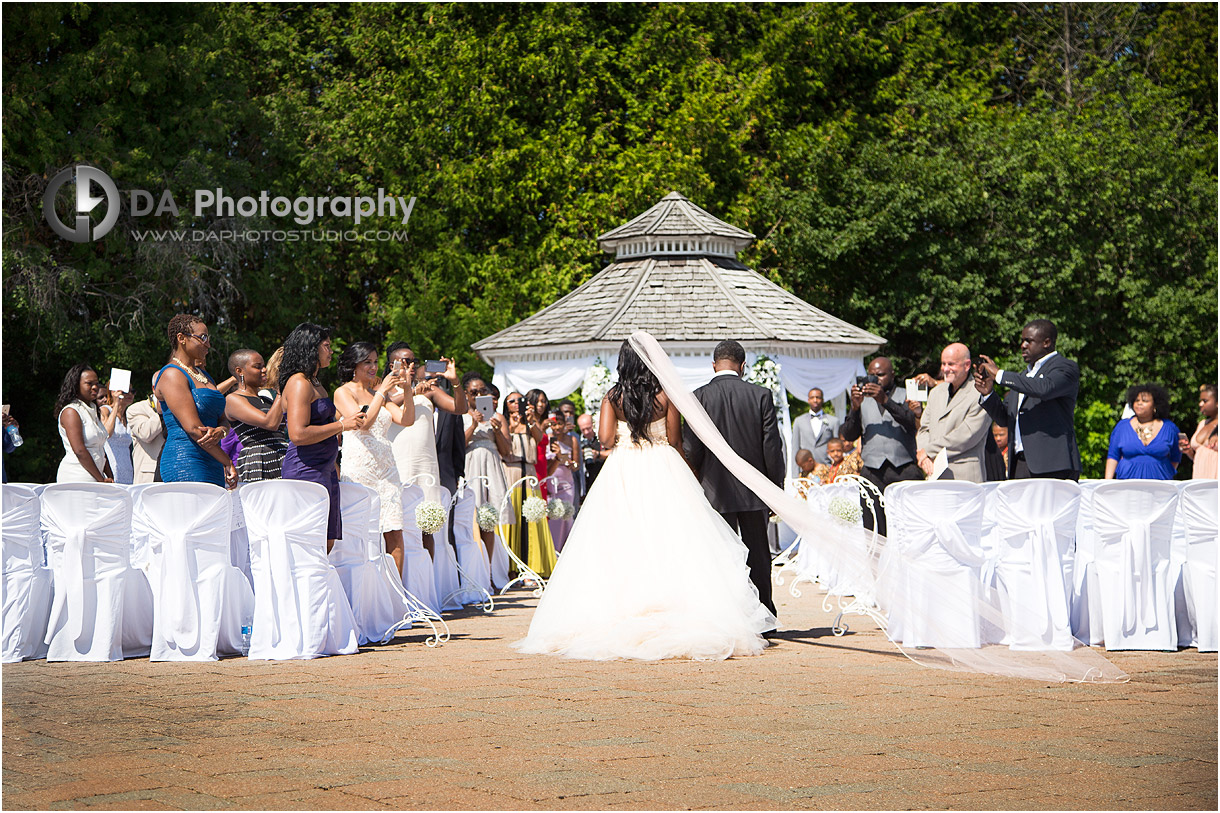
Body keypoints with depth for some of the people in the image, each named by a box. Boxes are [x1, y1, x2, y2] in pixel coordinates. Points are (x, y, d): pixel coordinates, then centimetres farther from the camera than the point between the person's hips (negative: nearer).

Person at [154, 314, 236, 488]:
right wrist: (228, 463, -8)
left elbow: (223, 420, 18)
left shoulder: (203, 375, 22)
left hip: (213, 466, 8)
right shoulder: (171, 375, -6)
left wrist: (220, 431, -8)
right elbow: (193, 428, -13)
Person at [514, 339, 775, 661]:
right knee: (670, 541, -1)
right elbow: (675, 440, -1)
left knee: (620, 543, 2)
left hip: (621, 475, 1)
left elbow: (605, 438, -8)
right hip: (663, 471, -1)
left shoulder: (613, 397, -1)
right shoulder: (666, 395, -3)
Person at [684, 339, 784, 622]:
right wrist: (776, 486, 6)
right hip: (754, 490, 1)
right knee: (758, 554, 10)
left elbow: (692, 448, -5)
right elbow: (772, 445, -3)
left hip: (716, 490, -1)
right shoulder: (761, 395, -3)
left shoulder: (700, 397, -6)